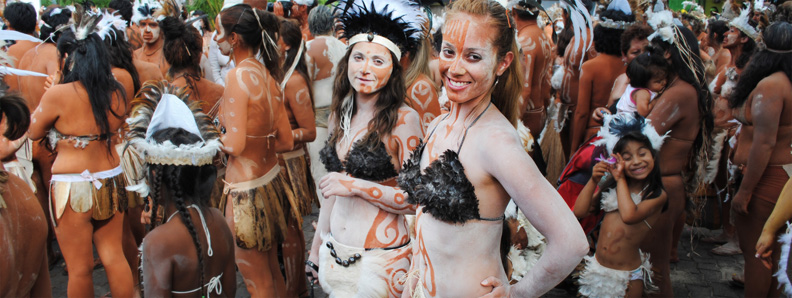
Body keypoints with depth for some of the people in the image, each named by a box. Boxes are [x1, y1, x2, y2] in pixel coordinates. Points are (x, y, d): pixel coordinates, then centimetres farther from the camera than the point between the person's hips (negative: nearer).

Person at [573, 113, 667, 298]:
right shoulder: (610, 187, 3)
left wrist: (620, 179, -15)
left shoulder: (657, 195, -10)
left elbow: (629, 215, -29)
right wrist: (593, 181, -12)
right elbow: (579, 211, -2)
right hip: (597, 267, 4)